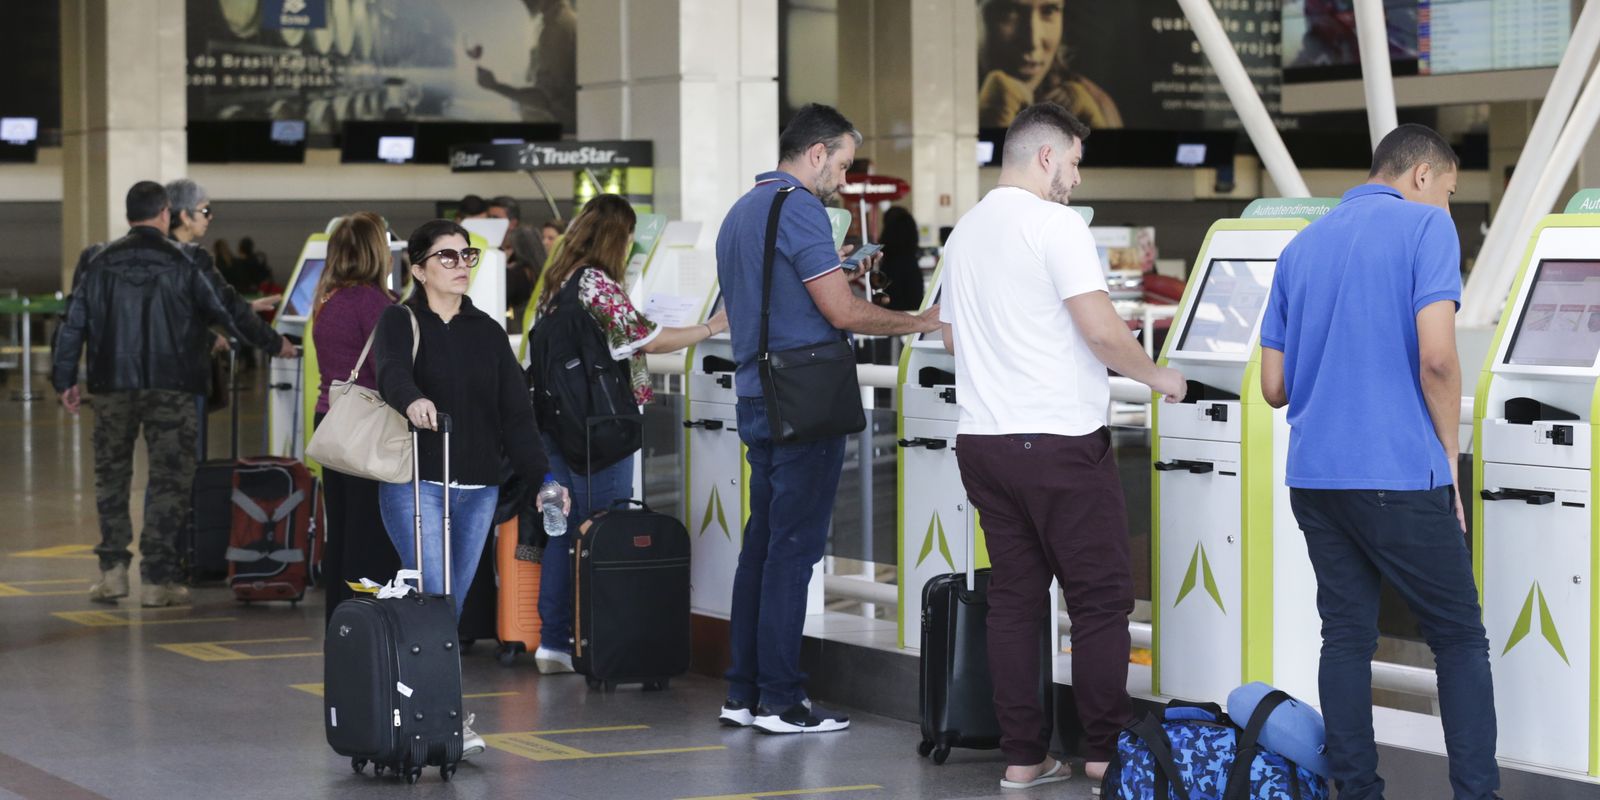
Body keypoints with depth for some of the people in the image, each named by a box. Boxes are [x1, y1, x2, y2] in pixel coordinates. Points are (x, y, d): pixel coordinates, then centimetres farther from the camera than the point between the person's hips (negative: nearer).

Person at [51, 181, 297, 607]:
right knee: (169, 478, 3)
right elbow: (228, 311, 0)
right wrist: (274, 344, 13)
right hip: (171, 388, -2)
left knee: (111, 476, 15)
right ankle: (157, 580, 2)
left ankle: (113, 569, 10)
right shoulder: (187, 262, -4)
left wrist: (64, 380, 14)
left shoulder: (96, 262, 3)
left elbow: (73, 323, 5)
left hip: (112, 386, 2)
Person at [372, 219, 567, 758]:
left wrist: (541, 475, -2)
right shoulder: (401, 323, 0)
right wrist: (412, 400, -45)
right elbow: (392, 371, -22)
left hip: (477, 490, 5)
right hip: (415, 484, -5)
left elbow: (515, 411, 9)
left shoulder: (487, 332, 14)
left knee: (452, 608, 6)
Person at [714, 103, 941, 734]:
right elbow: (842, 313, -16)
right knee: (794, 546, -6)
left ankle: (743, 693, 13)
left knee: (763, 541, 12)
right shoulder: (800, 210, -12)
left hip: (756, 399, 9)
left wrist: (836, 275, 25)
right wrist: (921, 322, -4)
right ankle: (781, 700, -5)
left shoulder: (739, 213, 18)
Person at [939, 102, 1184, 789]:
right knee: (1100, 601, 2)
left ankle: (1022, 758, 9)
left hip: (981, 441, 7)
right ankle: (1105, 754, 3)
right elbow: (1101, 330, -18)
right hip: (1058, 439, -7)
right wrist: (1157, 377, -2)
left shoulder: (964, 233, 13)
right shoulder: (1055, 224, -11)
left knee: (1014, 598, 9)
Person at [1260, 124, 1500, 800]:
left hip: (1314, 474, 6)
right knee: (1459, 639, 3)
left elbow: (1274, 385, 15)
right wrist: (1449, 458, -4)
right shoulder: (1425, 226, -4)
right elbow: (1437, 356, -15)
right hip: (1401, 475, -6)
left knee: (1346, 636, 10)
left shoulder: (1301, 248, 15)